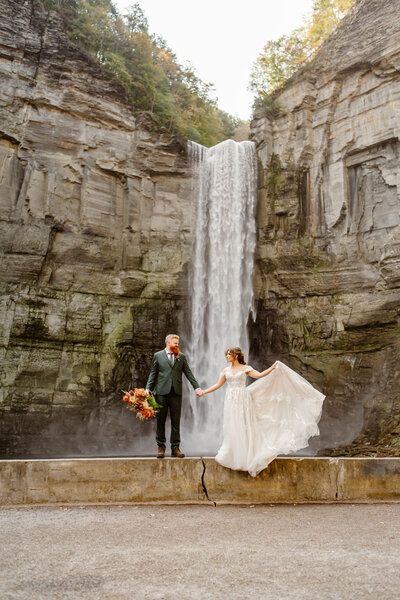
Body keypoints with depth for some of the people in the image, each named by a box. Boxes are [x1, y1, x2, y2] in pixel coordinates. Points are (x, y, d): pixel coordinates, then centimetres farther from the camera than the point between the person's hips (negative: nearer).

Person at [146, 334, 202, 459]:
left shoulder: (181, 356, 12)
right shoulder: (158, 356, 7)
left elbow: (188, 373, 11)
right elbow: (153, 374, 7)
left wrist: (196, 387, 3)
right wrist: (148, 389, -2)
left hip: (176, 392, 2)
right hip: (161, 392, -2)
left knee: (176, 421, 3)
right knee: (160, 420, 3)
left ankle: (175, 447, 11)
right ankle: (161, 447, 13)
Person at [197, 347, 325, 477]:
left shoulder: (245, 368, 1)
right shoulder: (226, 371, 11)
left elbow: (259, 375, -7)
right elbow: (218, 385, 13)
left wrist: (273, 368, -17)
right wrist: (203, 392, 8)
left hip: (243, 400, -3)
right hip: (231, 401, 3)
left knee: (243, 428, -3)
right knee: (232, 429, 2)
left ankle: (246, 459, 5)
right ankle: (232, 456, 11)